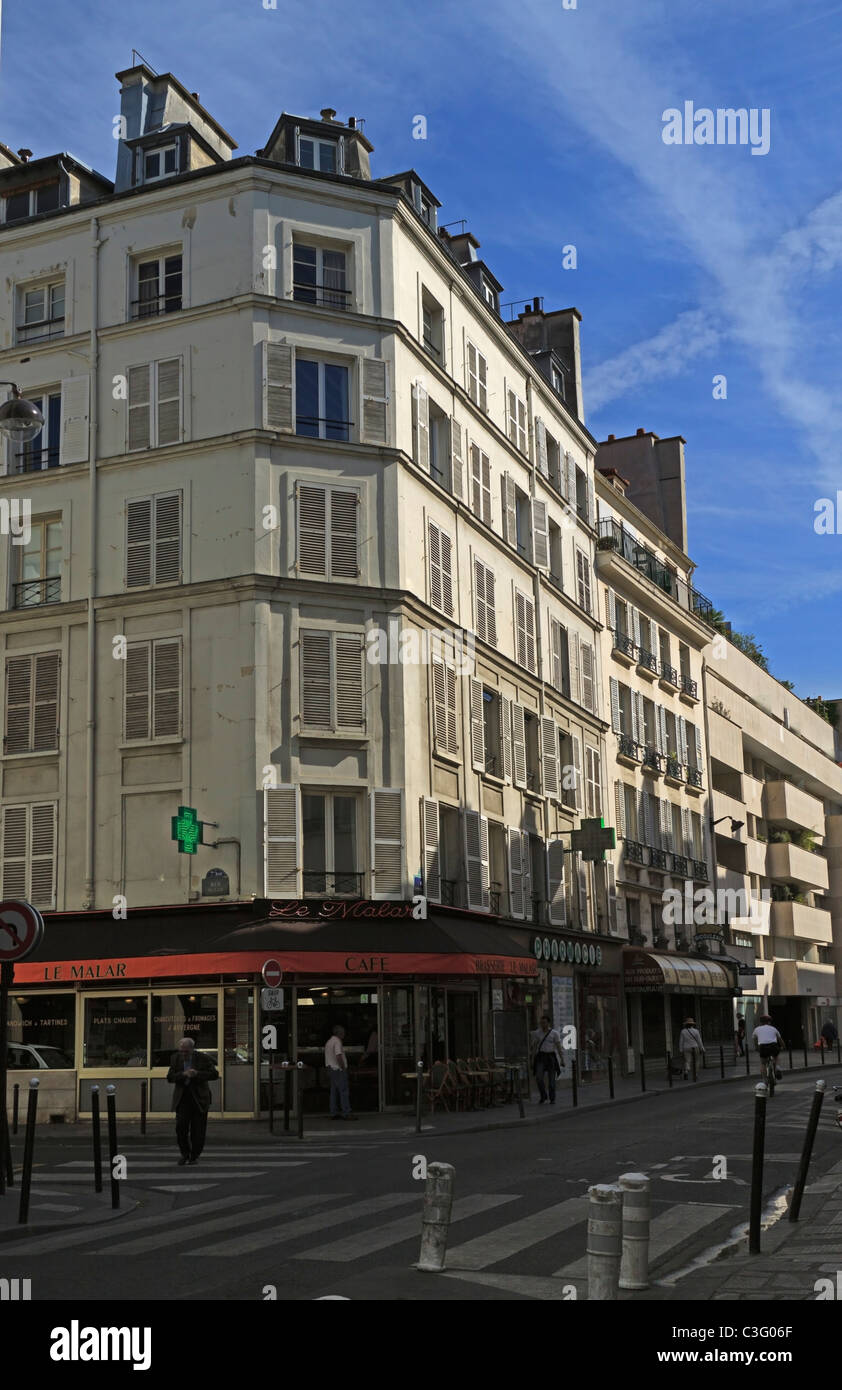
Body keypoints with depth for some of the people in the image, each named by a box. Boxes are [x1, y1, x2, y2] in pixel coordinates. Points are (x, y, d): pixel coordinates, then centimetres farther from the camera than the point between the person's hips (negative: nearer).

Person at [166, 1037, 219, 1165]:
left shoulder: (202, 1058, -6)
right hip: (182, 1098, 1)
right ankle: (185, 1154, 10)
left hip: (199, 1098, -1)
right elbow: (170, 1077, -3)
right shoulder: (175, 1058, 1)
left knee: (198, 1131, 0)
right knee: (181, 1127, -10)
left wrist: (197, 1074, -21)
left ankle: (194, 1156, 19)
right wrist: (183, 1074, -21)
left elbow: (215, 1075, -8)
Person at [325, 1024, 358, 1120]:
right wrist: (343, 1068, -15)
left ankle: (334, 1113, 10)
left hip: (330, 1069, 10)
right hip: (338, 1069, -10)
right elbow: (338, 1056, -23)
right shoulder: (337, 1042, -14)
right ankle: (346, 1113, -11)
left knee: (334, 1092, 10)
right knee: (344, 1091, -9)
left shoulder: (329, 1042, 17)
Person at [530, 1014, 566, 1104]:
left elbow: (559, 1047, -5)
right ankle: (543, 1096, 6)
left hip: (551, 1057, -1)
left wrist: (562, 1060, -9)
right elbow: (534, 1047, 5)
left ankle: (552, 1099, 16)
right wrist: (532, 1060, 3)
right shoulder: (536, 1033, 2)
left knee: (551, 1079, 0)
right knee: (539, 1077, -14)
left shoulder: (555, 1033, -4)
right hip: (541, 1057, 1)